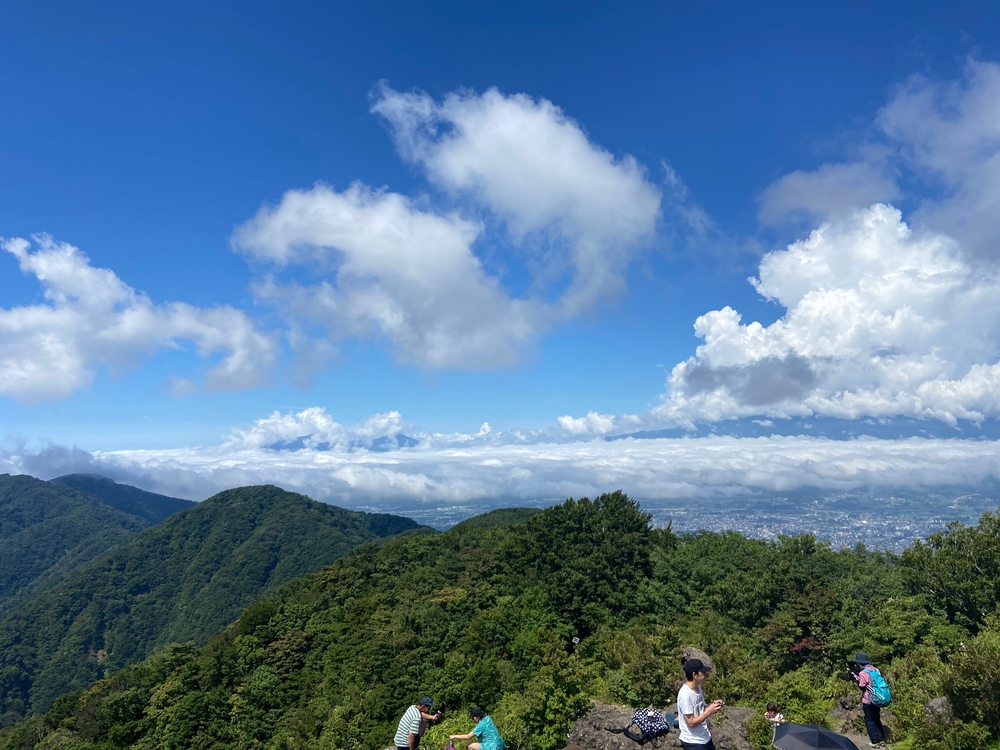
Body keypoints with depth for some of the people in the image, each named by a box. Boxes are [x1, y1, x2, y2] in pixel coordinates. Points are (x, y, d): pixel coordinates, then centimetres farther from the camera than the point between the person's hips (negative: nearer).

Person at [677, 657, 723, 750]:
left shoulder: (698, 687, 1)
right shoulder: (685, 695, -26)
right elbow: (691, 722, -23)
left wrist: (712, 705, -5)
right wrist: (709, 711, -23)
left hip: (706, 739, 8)